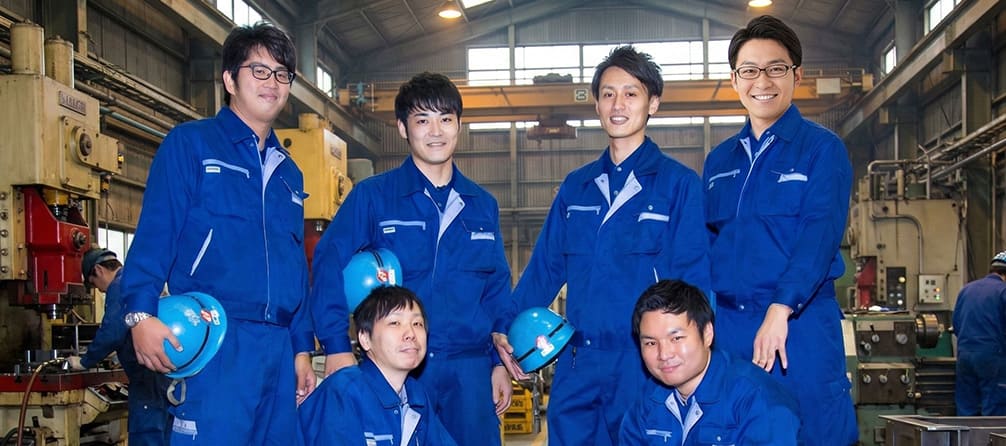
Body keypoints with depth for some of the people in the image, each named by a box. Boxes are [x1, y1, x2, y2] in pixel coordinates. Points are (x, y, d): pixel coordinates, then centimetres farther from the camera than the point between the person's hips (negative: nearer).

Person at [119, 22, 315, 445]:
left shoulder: (288, 171, 22)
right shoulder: (190, 143, 3)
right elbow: (153, 234, -7)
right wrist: (141, 312, -20)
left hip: (278, 347, 6)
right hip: (212, 343, -6)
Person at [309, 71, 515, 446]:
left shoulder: (482, 205, 12)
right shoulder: (372, 196, 0)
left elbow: (497, 288, 14)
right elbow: (330, 265, -7)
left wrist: (501, 361, 10)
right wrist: (336, 347, -14)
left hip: (469, 372, 3)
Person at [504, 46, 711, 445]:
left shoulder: (678, 183, 0)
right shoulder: (576, 187, 13)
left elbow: (693, 279, -6)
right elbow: (544, 267, 14)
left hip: (645, 363, -4)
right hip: (576, 363, 4)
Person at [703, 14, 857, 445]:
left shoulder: (822, 148, -1)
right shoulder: (718, 160, 15)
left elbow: (820, 235, -13)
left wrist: (780, 311, -23)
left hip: (800, 324, -5)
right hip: (726, 324, 5)